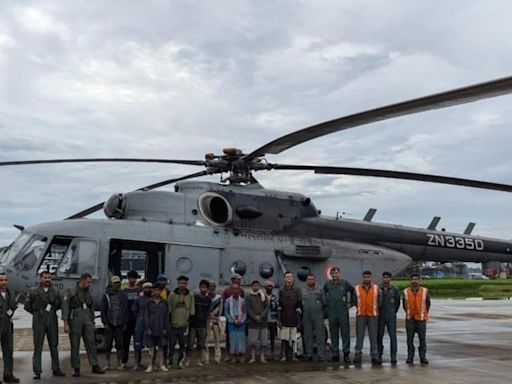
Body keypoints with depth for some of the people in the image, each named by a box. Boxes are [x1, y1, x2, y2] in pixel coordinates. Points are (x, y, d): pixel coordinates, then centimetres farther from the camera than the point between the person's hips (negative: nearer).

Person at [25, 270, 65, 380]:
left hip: (52, 320, 3)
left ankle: (56, 369, 15)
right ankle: (37, 371, 3)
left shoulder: (55, 292, 8)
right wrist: (37, 313, 6)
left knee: (54, 345, 7)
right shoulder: (34, 292, 0)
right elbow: (27, 305, 6)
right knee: (38, 347, -1)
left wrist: (52, 311, 7)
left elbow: (59, 304, 19)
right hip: (39, 321, -3)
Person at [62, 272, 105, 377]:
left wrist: (92, 322, 17)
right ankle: (76, 369, 9)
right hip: (75, 320, -4)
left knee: (91, 342, -1)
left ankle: (95, 366, 1)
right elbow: (65, 308, -8)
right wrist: (66, 324, -14)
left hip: (87, 320, 4)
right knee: (75, 345, 2)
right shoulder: (71, 292, -4)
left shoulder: (88, 293, 13)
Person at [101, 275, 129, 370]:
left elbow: (126, 310, 9)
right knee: (108, 344, 3)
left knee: (119, 344, 0)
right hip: (109, 324, -1)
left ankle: (120, 363, 7)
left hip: (120, 324, 1)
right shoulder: (106, 295, 2)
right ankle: (107, 364, 13)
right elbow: (103, 310, 1)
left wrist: (125, 323, 3)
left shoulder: (123, 296, 7)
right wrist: (105, 323, -5)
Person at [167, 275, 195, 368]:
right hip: (173, 325, -1)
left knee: (183, 344, 9)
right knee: (171, 344, 2)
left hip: (184, 325, 1)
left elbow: (192, 311, 9)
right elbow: (169, 310, 3)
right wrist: (168, 322, 0)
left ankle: (181, 361, 21)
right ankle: (170, 361, 13)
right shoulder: (172, 295, 0)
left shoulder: (190, 296, 4)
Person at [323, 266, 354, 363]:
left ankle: (346, 354, 2)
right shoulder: (327, 284, 7)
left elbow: (353, 292, 14)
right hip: (332, 313, 2)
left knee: (345, 333, -3)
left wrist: (350, 302, 11)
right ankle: (335, 354, 14)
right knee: (333, 334, 7)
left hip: (343, 312, -2)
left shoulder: (345, 283, 2)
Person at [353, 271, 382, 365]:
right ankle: (357, 356, 8)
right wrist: (361, 308, 11)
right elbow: (355, 301, 12)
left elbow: (379, 301, 10)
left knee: (373, 337, 0)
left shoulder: (376, 288, 4)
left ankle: (375, 356, 5)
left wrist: (374, 309, 10)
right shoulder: (357, 288, 4)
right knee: (359, 336, 2)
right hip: (360, 316, 0)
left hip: (373, 316, 0)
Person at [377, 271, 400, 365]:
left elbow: (397, 302, 11)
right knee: (379, 336, 4)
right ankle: (379, 355, 14)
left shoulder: (395, 289, 1)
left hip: (391, 316, 0)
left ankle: (393, 357, -1)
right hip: (380, 316, 0)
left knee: (393, 336, -4)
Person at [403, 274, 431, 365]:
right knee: (410, 339, 5)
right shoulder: (406, 291, 2)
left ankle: (423, 357, 9)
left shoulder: (425, 291, 0)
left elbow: (428, 303, 11)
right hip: (410, 319, 1)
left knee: (422, 338, 1)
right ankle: (410, 356, 12)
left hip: (421, 319, -1)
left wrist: (424, 313, 12)